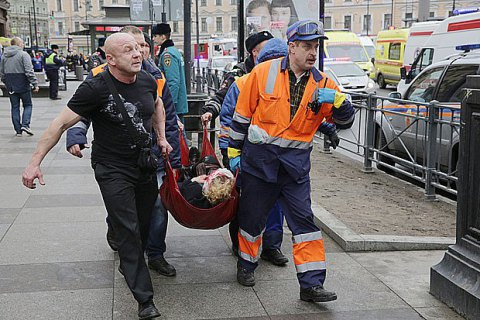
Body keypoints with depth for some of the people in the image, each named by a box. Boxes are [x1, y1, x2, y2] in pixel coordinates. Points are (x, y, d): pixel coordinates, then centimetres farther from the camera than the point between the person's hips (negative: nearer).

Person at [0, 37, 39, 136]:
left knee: (15, 107, 10)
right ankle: (25, 124, -8)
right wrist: (35, 84, -15)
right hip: (23, 85, -5)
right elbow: (29, 71, -18)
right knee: (27, 105, 9)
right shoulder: (23, 54, -10)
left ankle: (18, 130, 9)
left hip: (11, 87, 5)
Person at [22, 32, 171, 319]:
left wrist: (161, 137, 16)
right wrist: (35, 163, -17)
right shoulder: (96, 88, -20)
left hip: (145, 165, 6)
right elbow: (61, 124, -16)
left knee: (145, 224, 15)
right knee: (128, 232, -6)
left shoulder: (147, 80, -2)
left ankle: (131, 266, 42)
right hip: (113, 171, -6)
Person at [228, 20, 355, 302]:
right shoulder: (263, 73, -6)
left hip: (296, 162, 2)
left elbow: (345, 121, 1)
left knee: (304, 220, -2)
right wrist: (235, 150, 4)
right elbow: (242, 114, 1)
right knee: (253, 215, 12)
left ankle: (311, 284, 4)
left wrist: (337, 100, -20)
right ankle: (247, 264, 36)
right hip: (259, 157, -1)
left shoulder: (322, 84, 1)